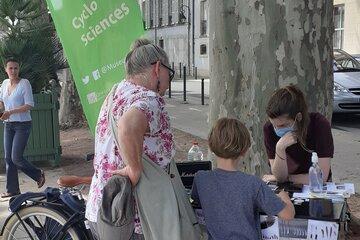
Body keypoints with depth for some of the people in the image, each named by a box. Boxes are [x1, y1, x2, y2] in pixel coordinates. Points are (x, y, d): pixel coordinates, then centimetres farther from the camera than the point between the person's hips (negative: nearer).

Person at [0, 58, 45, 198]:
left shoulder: (24, 83, -10)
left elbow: (29, 105, -16)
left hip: (22, 124, -6)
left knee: (16, 158, -10)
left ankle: (38, 175, 14)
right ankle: (12, 190, 16)